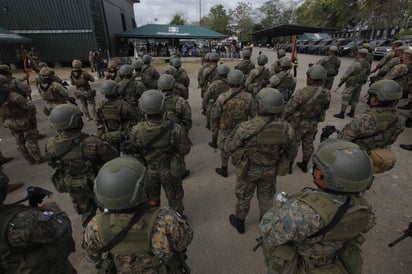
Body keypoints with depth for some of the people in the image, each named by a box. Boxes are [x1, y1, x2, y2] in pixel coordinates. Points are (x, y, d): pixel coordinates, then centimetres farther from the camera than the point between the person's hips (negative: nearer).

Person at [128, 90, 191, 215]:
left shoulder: (136, 131, -23)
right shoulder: (174, 129, -30)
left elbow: (133, 152, -7)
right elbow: (185, 150, -17)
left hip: (147, 170, 2)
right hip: (170, 170, -1)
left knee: (151, 198, 28)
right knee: (174, 197, 24)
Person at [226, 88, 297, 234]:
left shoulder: (246, 128, -31)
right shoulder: (287, 129, -18)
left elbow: (231, 148, -17)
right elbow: (292, 152, -2)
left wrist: (227, 143, 6)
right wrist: (287, 163, 19)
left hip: (249, 169, -2)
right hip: (271, 170, 3)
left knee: (244, 196, 21)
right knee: (266, 196, 26)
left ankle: (239, 222, 46)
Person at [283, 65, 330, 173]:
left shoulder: (301, 93, -29)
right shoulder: (326, 94, -10)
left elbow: (289, 109, -21)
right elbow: (324, 108, 6)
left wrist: (283, 119, -4)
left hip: (298, 123, -5)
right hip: (313, 123, 5)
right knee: (308, 144, 20)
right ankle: (304, 165, 37)